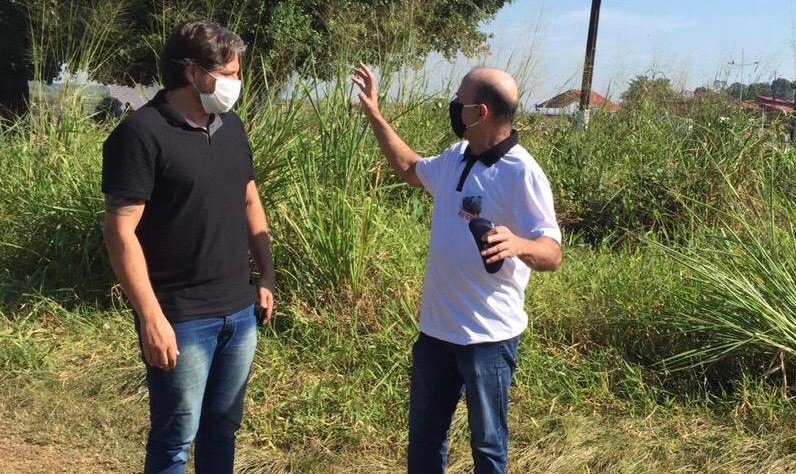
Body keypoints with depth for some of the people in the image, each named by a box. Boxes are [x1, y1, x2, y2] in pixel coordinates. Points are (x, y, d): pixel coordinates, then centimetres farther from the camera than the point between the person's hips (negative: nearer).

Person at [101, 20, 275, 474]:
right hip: (182, 318, -6)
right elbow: (121, 232, -17)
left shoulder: (231, 126, 8)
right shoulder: (143, 133, -14)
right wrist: (151, 317, -20)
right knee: (176, 436, 5)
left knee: (223, 425, 17)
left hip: (239, 311, 6)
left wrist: (267, 274, 15)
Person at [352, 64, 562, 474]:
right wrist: (374, 114, 23)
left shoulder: (521, 174, -19)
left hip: (487, 334, -7)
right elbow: (410, 168, 26)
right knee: (424, 434, 20)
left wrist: (517, 244, -44)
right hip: (437, 326, 8)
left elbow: (552, 253, -22)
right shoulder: (455, 159, 4)